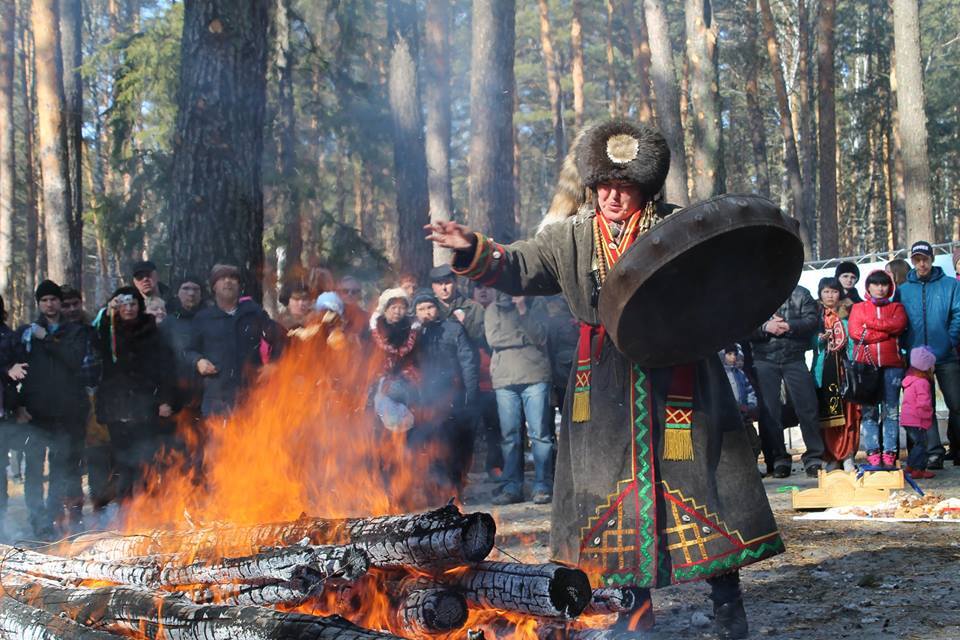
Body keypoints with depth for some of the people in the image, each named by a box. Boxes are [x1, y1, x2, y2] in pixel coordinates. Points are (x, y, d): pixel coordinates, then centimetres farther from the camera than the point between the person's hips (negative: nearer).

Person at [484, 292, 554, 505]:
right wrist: (526, 337, -3)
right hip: (504, 379, 1)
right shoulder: (494, 309, 13)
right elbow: (493, 338, -2)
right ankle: (511, 487, 5)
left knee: (540, 433, -6)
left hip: (535, 377, -1)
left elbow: (540, 337, -4)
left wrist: (523, 310, -9)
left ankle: (543, 487, -4)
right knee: (509, 436, 1)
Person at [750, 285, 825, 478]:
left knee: (807, 407, -3)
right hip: (764, 359, 0)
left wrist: (789, 326, -17)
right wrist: (765, 328, -18)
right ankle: (778, 460, 7)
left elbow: (811, 321, -3)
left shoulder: (801, 294, 9)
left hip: (794, 358, 0)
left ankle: (814, 458, 4)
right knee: (768, 410, -1)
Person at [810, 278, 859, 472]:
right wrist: (820, 339, -14)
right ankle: (832, 457, 0)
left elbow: (852, 341, 9)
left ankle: (848, 456, -3)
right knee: (827, 416, -5)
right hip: (823, 368, -1)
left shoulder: (846, 314, 14)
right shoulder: (816, 315, 11)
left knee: (848, 412, -6)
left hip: (844, 367, 1)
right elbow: (811, 341, 7)